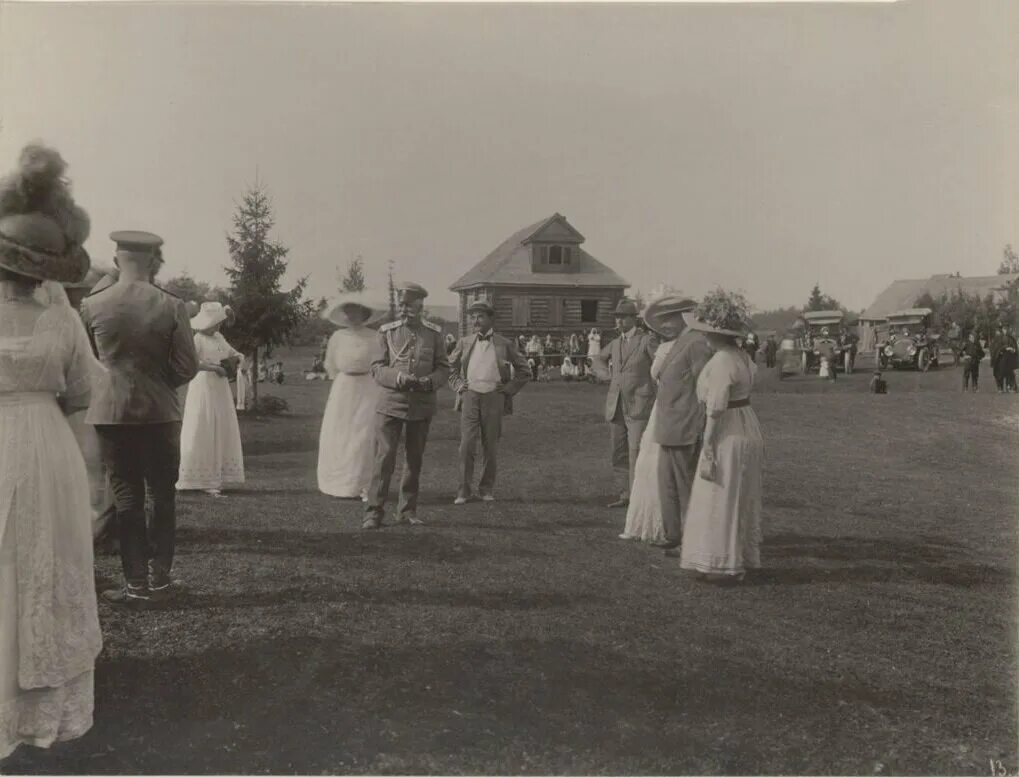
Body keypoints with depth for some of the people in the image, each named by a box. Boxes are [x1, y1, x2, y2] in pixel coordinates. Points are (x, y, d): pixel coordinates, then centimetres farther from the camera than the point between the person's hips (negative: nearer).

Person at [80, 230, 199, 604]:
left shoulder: (91, 305, -5)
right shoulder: (172, 307, -9)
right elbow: (187, 367, -8)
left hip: (111, 411, 1)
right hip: (160, 412, -1)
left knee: (126, 496, 7)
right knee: (162, 494, 13)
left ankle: (137, 583, 9)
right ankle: (159, 577, 18)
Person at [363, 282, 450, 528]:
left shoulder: (434, 333, 4)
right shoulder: (387, 332, 1)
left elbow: (443, 368, 6)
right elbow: (376, 368, 0)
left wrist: (429, 381, -15)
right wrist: (397, 377, -19)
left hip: (422, 405, 2)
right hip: (391, 402, -2)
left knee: (415, 459, 10)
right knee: (384, 457, -8)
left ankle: (407, 510, 21)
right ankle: (374, 512, -2)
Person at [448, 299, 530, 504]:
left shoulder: (505, 344, 4)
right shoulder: (464, 343, 9)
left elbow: (523, 370, 12)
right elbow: (451, 366, 22)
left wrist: (510, 389, 2)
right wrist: (458, 385, 8)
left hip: (493, 397, -1)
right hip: (470, 396, 1)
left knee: (490, 446, 5)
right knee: (466, 444, -6)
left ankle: (487, 489, 16)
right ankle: (463, 490, 1)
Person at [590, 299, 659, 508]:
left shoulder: (648, 340, -4)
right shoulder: (615, 344, 15)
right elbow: (598, 361, 31)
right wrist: (607, 375, 13)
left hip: (639, 407, -6)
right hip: (616, 407, 6)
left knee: (636, 452, -13)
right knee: (619, 455, 10)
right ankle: (626, 495, 20)